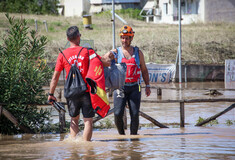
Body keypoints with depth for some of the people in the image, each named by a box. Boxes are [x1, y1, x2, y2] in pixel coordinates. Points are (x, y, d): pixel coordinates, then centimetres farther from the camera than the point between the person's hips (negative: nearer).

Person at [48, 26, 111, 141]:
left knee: (74, 119, 18)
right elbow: (106, 63, -1)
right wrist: (107, 57, 22)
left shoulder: (63, 55, -1)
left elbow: (55, 77, 0)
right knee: (88, 121, 4)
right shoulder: (87, 52, -5)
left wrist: (51, 94, 8)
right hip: (87, 91, -2)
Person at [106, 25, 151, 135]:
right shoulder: (116, 52, 3)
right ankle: (121, 135, 12)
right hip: (120, 88, -1)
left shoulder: (138, 53, 9)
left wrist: (147, 86, 10)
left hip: (134, 88, 1)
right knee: (118, 114, -9)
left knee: (135, 114, -5)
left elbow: (144, 70, 16)